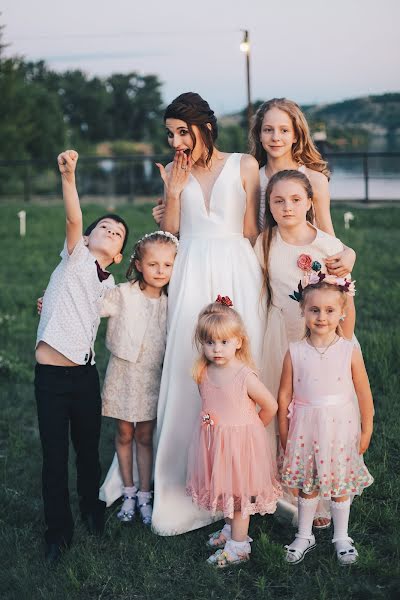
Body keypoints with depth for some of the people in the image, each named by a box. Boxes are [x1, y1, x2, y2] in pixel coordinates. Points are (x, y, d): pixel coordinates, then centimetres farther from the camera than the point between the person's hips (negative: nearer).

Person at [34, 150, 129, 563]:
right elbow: (73, 219, -21)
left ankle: (92, 510, 35)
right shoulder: (75, 257, -3)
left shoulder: (108, 285, 11)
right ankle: (58, 530, 15)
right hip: (50, 374, -4)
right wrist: (68, 176, -36)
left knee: (88, 448, 14)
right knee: (54, 454, 2)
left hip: (85, 373, 5)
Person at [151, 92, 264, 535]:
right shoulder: (173, 172, 10)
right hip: (191, 277, 2)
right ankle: (191, 483, 8)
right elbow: (169, 233, 8)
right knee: (188, 370, -2)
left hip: (236, 274, -2)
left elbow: (251, 231, 3)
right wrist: (174, 190, -1)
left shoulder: (244, 166, 3)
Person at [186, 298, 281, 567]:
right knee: (223, 489, 20)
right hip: (214, 442, 6)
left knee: (239, 492, 6)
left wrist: (249, 428, 2)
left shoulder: (245, 377, -22)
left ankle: (238, 547, 18)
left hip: (241, 440, -6)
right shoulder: (203, 374, -6)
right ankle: (232, 529, 41)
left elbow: (271, 406, -10)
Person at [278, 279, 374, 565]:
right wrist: (284, 432, 5)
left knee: (341, 484, 13)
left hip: (341, 427, -1)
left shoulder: (350, 351, -10)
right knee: (307, 484, 14)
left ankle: (341, 537, 32)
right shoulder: (295, 352, -8)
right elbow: (285, 394, 1)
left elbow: (364, 393, -2)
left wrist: (366, 431, 2)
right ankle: (304, 536, 32)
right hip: (305, 427, 1)